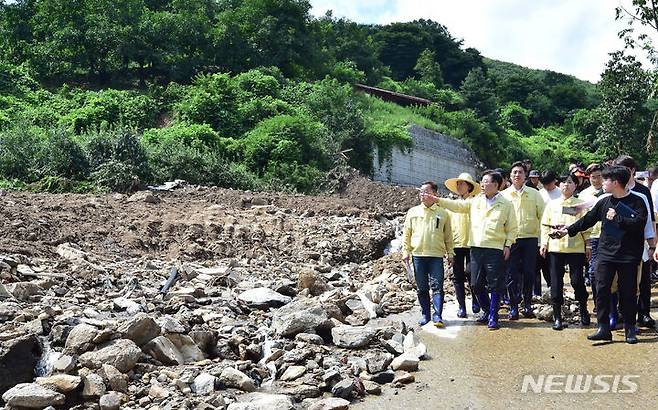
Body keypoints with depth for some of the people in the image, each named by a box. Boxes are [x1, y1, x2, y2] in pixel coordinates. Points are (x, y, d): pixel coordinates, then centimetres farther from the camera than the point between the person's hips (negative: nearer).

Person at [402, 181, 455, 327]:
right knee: (421, 288, 7)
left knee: (437, 286, -6)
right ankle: (425, 314, 16)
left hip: (436, 255, -2)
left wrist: (450, 253, 6)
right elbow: (406, 234, 10)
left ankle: (437, 315, -4)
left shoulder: (443, 213, 6)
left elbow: (448, 236, 9)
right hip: (418, 255, 2)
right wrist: (406, 251, 4)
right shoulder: (413, 212, 8)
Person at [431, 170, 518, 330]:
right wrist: (437, 200, 1)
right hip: (476, 248, 4)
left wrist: (508, 245, -6)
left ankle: (493, 317, 11)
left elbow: (512, 228, 4)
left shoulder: (506, 204, 2)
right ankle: (487, 310, 28)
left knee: (495, 285, 0)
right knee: (476, 284, 8)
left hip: (495, 249, -4)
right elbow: (457, 205, 10)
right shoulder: (475, 201, 12)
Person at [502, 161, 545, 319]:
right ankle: (513, 307, 6)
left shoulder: (535, 194, 9)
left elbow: (543, 216, 7)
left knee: (529, 273, 3)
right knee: (512, 274, -1)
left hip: (530, 238, 1)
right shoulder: (504, 195, 7)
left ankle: (528, 306, 15)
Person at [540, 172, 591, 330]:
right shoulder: (552, 204, 12)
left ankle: (583, 310, 22)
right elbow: (545, 225, 11)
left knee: (577, 280, -3)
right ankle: (557, 316, 9)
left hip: (576, 247, -2)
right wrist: (544, 243, 2)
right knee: (556, 282, 2)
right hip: (555, 247, 2)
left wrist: (588, 245, 2)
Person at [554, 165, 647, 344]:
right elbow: (587, 220, 15)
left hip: (628, 256, -4)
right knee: (602, 291, 0)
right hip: (606, 254, 4)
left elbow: (639, 223, -18)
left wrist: (616, 218, -16)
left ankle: (630, 330, 18)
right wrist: (568, 231, 15)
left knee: (628, 293, 5)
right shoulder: (604, 202, 9)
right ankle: (603, 328, 6)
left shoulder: (637, 202, -4)